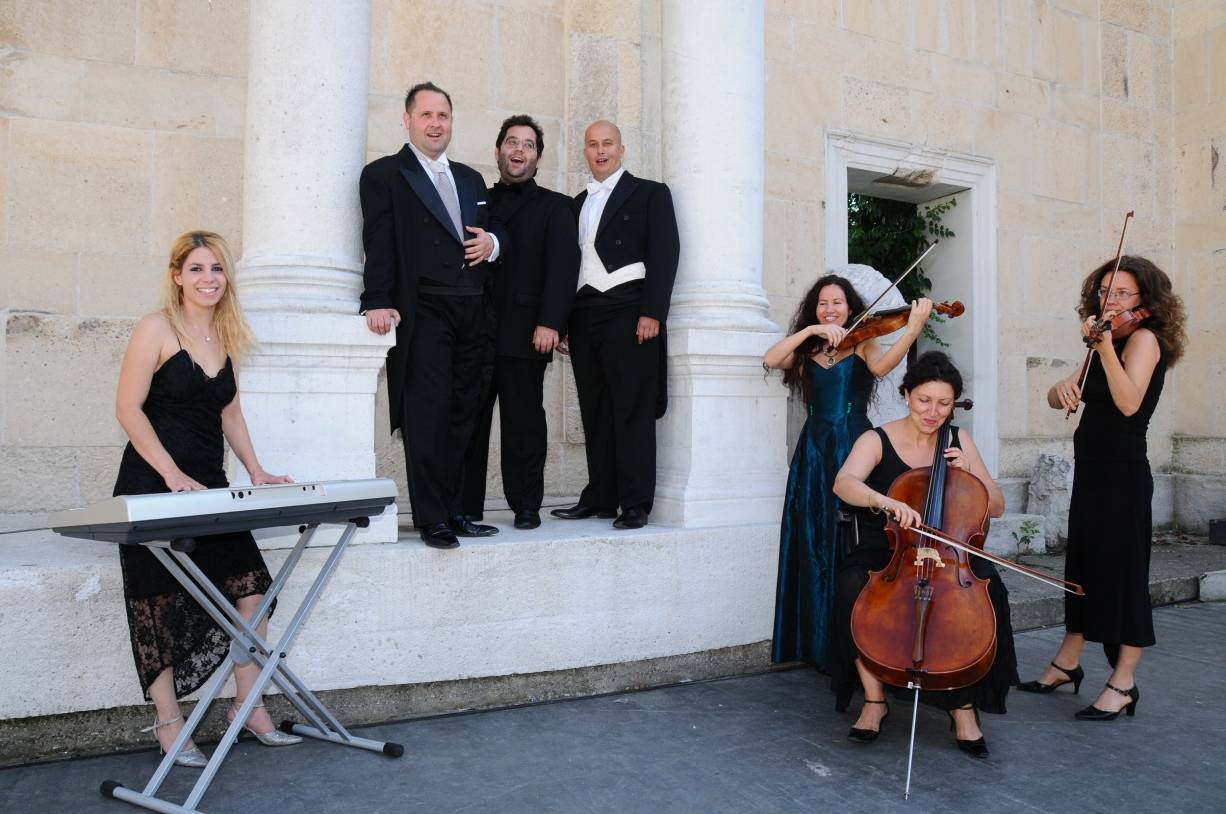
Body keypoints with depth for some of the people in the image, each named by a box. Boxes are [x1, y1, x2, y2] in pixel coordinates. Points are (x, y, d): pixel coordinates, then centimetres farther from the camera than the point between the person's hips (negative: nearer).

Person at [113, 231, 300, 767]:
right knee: (162, 602, 2)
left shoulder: (227, 334, 11)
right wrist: (173, 474, -18)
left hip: (209, 482, 6)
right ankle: (167, 722, 14)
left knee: (249, 583, -3)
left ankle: (248, 705, 9)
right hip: (154, 483, -5)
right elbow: (129, 408, -11)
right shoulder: (156, 328, -7)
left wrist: (255, 471, 7)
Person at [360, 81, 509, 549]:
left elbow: (495, 231, 27)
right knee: (427, 417, -8)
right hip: (423, 312, -6)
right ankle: (431, 520, -2)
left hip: (471, 313, 6)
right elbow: (378, 244, -7)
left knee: (462, 417, 8)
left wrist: (493, 241, 2)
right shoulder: (384, 174, 4)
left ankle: (454, 512, 16)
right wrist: (378, 302, -19)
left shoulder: (471, 178, 22)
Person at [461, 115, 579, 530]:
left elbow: (563, 264, -2)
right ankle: (466, 507, 9)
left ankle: (526, 506, 10)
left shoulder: (554, 206, 10)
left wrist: (550, 322, -15)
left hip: (524, 332, -3)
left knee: (523, 423, 1)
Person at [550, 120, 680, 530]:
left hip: (630, 315, -5)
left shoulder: (649, 193, 6)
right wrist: (562, 320, 8)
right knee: (595, 414, 7)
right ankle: (600, 497, 14)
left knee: (632, 411, -6)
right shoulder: (578, 203, 21)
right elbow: (570, 260, 17)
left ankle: (635, 504, -1)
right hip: (585, 317, 5)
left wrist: (651, 313, -13)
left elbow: (664, 254, -3)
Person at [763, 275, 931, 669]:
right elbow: (770, 359, -4)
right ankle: (822, 644, 11)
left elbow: (881, 366, -16)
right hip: (815, 454, 3)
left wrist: (912, 331, -31)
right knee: (817, 548, 3)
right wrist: (811, 331, -11)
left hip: (854, 448, -3)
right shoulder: (806, 353, 15)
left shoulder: (863, 345, 7)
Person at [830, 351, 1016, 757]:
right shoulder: (877, 440, -4)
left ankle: (963, 705, -13)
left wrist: (968, 473, -8)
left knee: (985, 588, -28)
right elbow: (844, 483, -26)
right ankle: (874, 699, -15)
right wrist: (885, 501, -45)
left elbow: (996, 507, 10)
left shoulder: (959, 440, 8)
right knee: (853, 585, -33)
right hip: (884, 553, -2)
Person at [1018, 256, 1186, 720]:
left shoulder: (1144, 338, -9)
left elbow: (1128, 404, -24)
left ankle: (1123, 684, 8)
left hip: (1121, 474, -8)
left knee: (1121, 571, -2)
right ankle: (1067, 663, 28)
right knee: (1082, 565, 15)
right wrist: (1063, 388, -13)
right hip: (1091, 472, 9)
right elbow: (1057, 399, 10)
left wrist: (1105, 348, -32)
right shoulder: (1109, 344, 15)